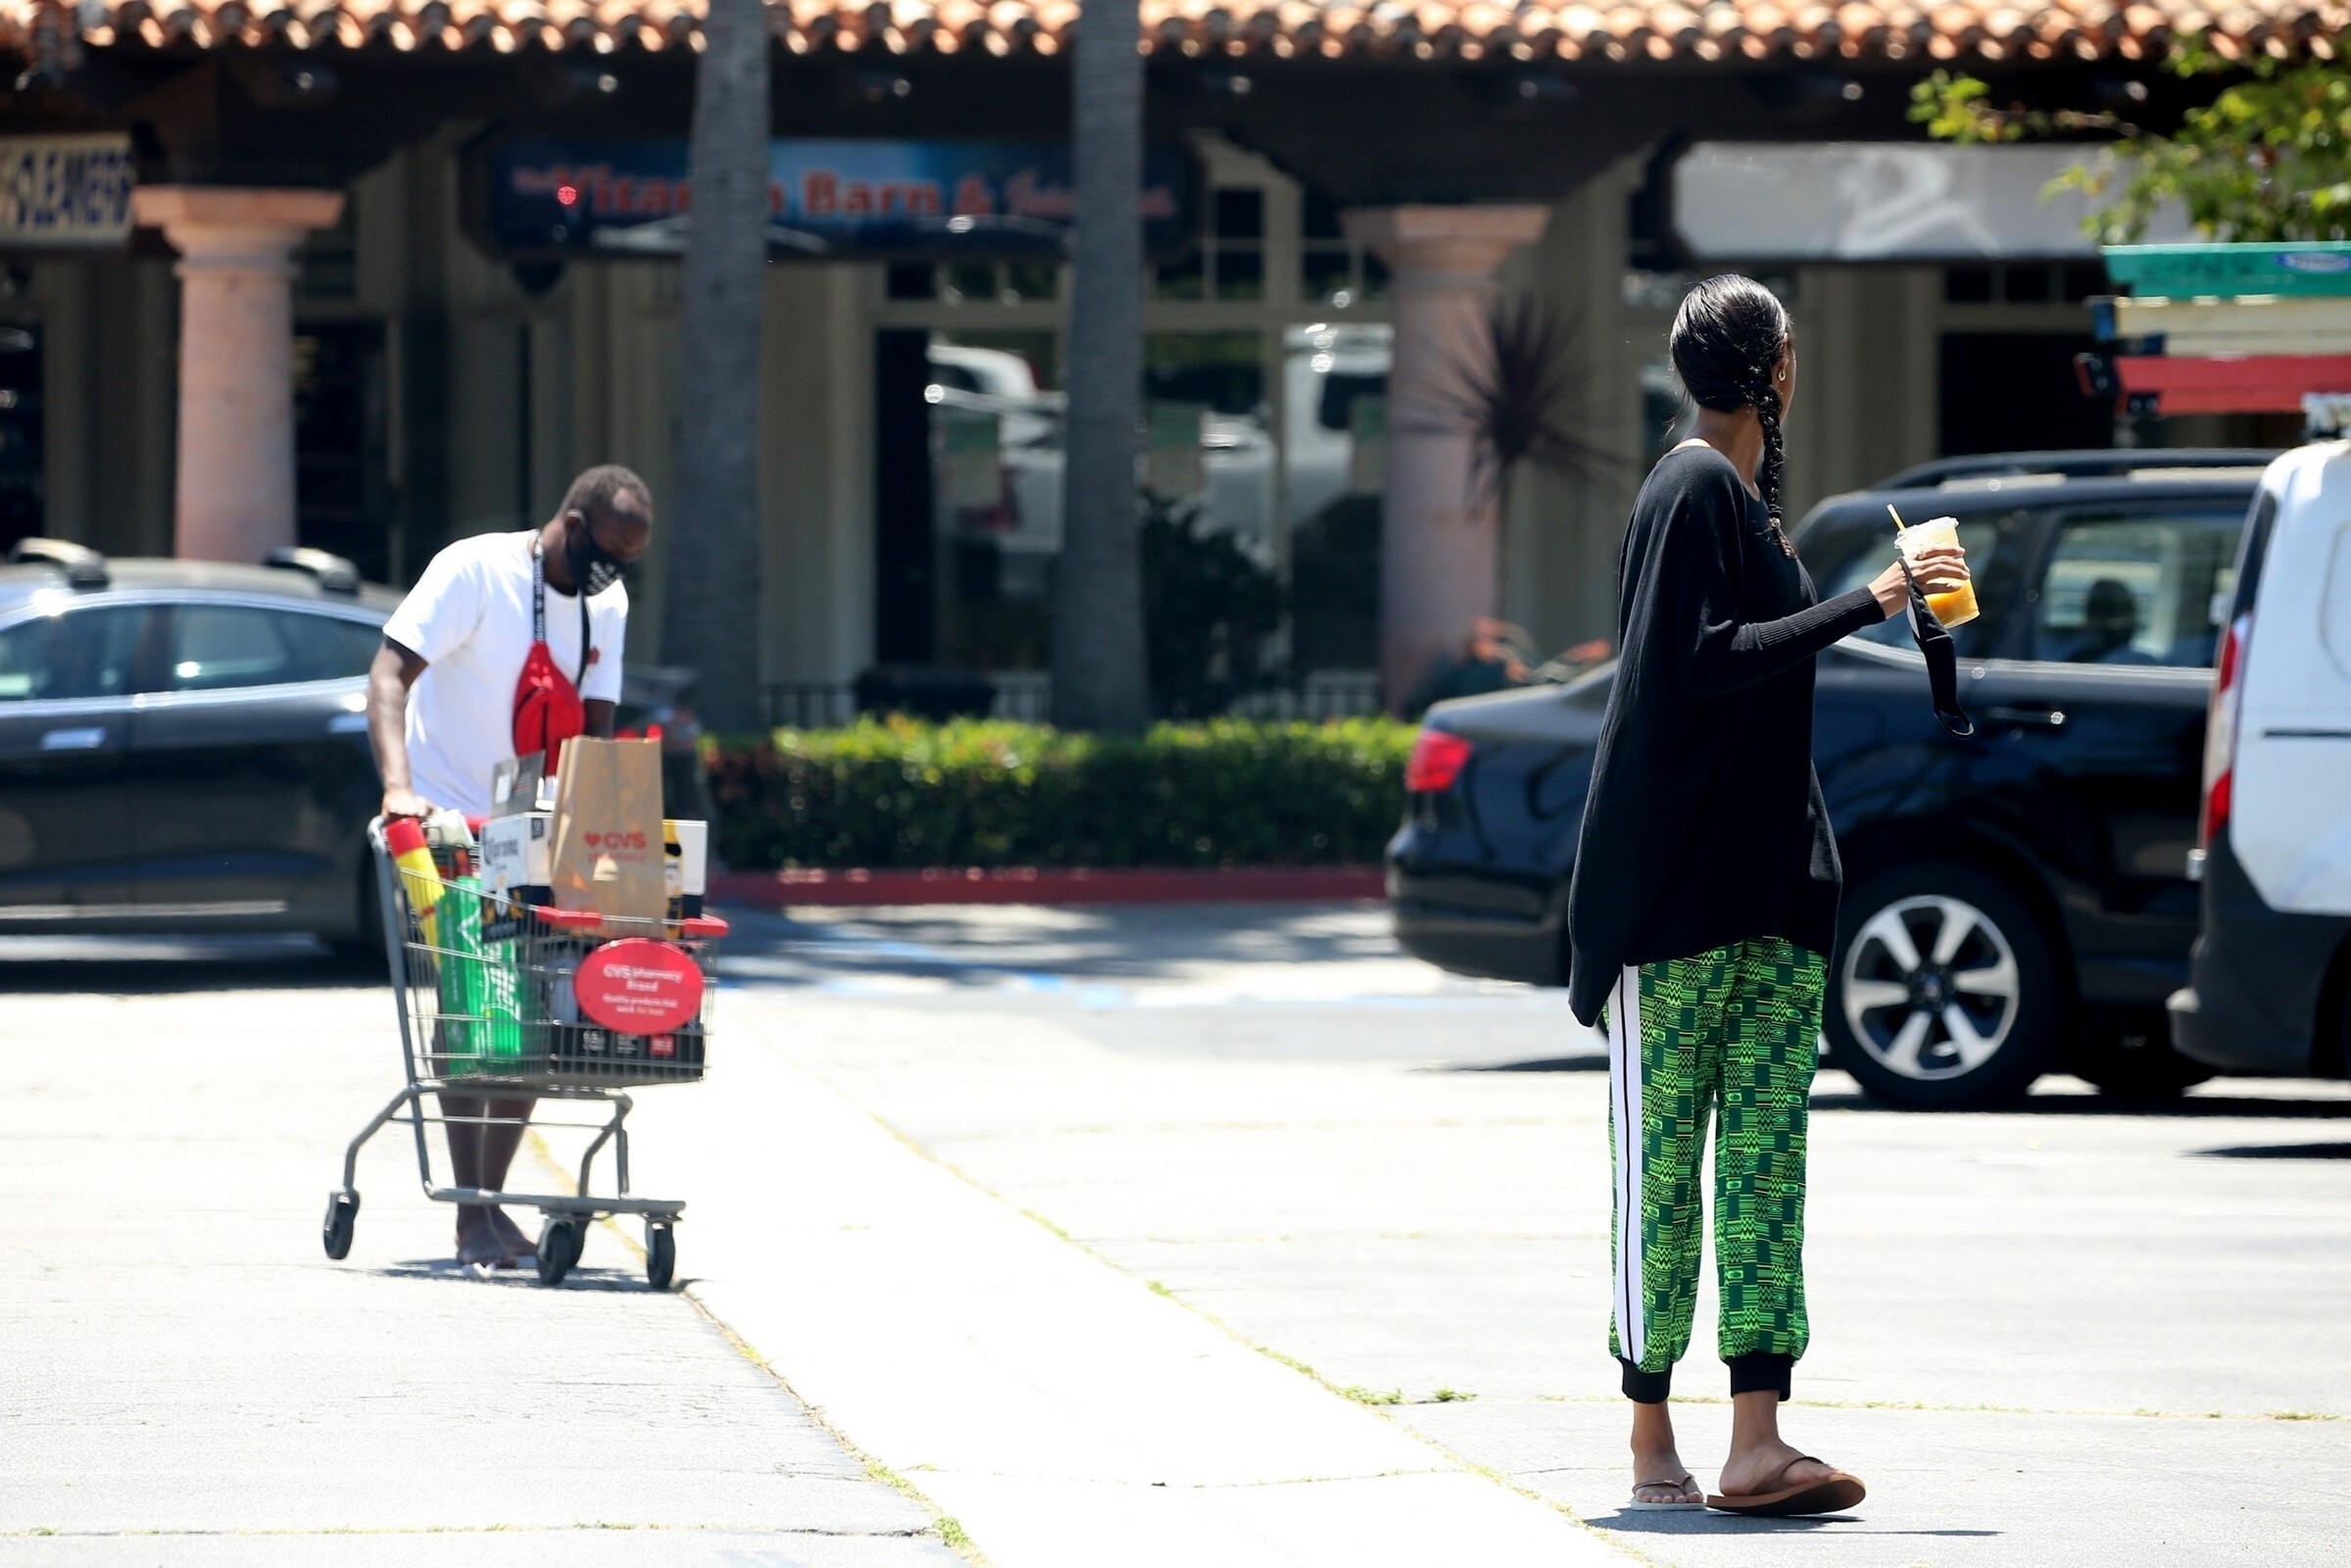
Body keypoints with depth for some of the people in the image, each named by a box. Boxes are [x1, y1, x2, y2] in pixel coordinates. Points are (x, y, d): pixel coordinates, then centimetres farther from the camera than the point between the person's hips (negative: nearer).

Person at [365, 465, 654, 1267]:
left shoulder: (606, 604, 6)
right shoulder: (475, 571, -14)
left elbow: (594, 722, 7)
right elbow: (391, 670, -20)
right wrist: (397, 785, -34)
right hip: (449, 823, -7)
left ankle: (491, 1201, 13)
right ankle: (471, 1218, -13)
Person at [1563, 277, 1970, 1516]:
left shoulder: (1747, 494, 19)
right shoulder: (1695, 489, -9)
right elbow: (1703, 660, -19)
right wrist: (1865, 605, -21)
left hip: (1772, 884, 9)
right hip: (1675, 889, -9)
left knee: (1766, 1155, -1)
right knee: (1663, 1156, -4)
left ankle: (1756, 1440, -7)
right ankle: (1651, 1442, 0)